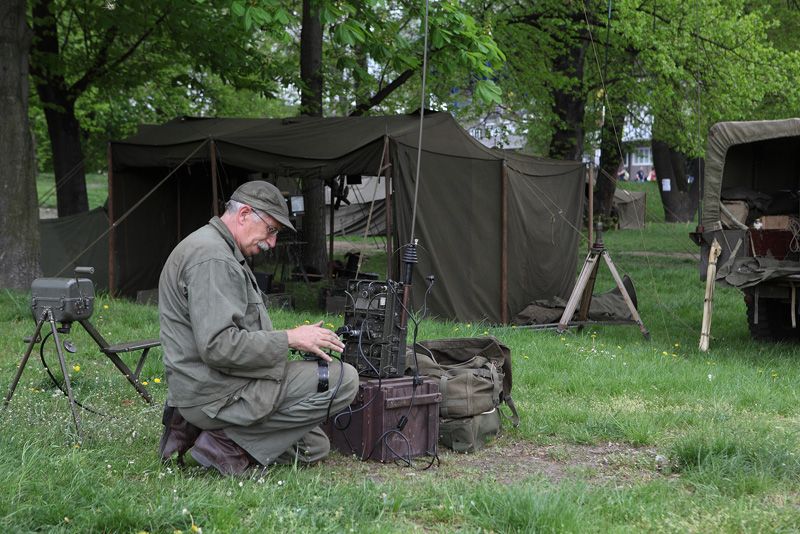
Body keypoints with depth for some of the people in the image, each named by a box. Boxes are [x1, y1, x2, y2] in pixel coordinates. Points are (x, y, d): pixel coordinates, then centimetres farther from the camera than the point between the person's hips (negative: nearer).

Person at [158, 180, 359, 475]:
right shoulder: (212, 258, -18)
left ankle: (197, 427, 8)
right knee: (343, 379, -14)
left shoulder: (221, 252, 19)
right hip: (216, 394, -11)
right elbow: (217, 346, -27)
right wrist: (289, 338, -19)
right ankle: (229, 444, -11)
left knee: (314, 446, 17)